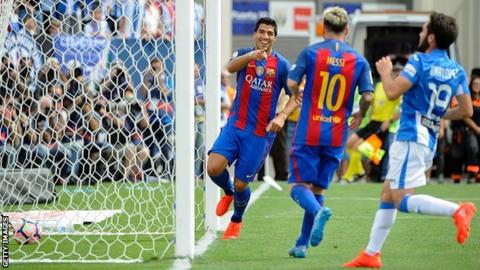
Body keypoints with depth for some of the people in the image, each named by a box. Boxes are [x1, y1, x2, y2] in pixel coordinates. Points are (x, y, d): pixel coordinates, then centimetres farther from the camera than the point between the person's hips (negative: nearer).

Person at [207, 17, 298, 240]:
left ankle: (236, 220, 31)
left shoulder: (282, 65, 0)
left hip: (261, 133, -1)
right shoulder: (244, 55, 3)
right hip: (235, 125, 1)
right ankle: (228, 193, 18)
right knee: (213, 168, -18)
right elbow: (230, 67, -21)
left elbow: (295, 97, 4)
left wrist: (281, 117, -16)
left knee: (241, 184, 0)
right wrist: (251, 56, -42)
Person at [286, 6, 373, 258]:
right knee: (317, 188, 13)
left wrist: (297, 96, 15)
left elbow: (291, 84, -9)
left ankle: (319, 211, -31)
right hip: (336, 136, 3)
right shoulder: (359, 60, 1)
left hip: (308, 133, -3)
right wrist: (359, 115, 16)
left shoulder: (310, 52, -3)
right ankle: (302, 244, 12)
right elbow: (367, 96, -6)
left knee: (298, 185, 0)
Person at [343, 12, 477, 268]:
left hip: (411, 138, -8)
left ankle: (459, 210, -30)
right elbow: (467, 110, 7)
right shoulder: (457, 71, 7)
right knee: (387, 195, 15)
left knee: (403, 200, -13)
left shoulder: (419, 61, -13)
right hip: (429, 140, 8)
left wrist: (385, 71, 1)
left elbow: (392, 92, -19)